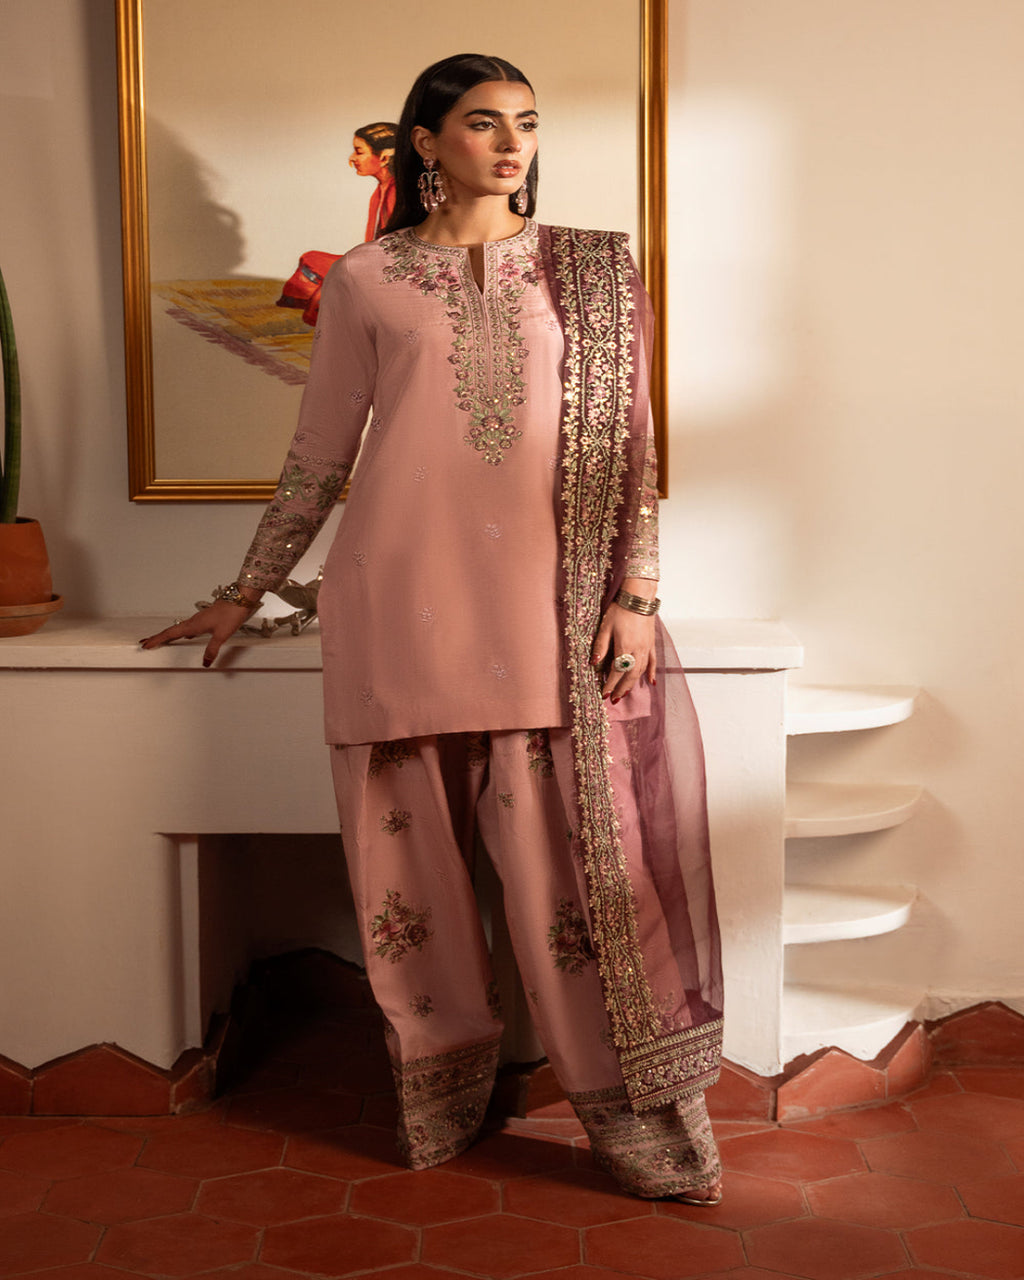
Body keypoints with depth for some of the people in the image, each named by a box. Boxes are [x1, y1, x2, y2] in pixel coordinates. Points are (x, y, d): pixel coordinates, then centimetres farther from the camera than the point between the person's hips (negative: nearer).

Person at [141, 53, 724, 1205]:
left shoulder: (592, 272, 11)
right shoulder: (366, 281, 9)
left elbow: (631, 439, 8)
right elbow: (318, 456, 14)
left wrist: (634, 593, -1)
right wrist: (244, 594, 17)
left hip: (541, 602, 0)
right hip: (399, 594, 1)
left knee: (566, 856, -1)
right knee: (415, 853, 5)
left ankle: (632, 1116, 11)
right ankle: (442, 1089, 23)